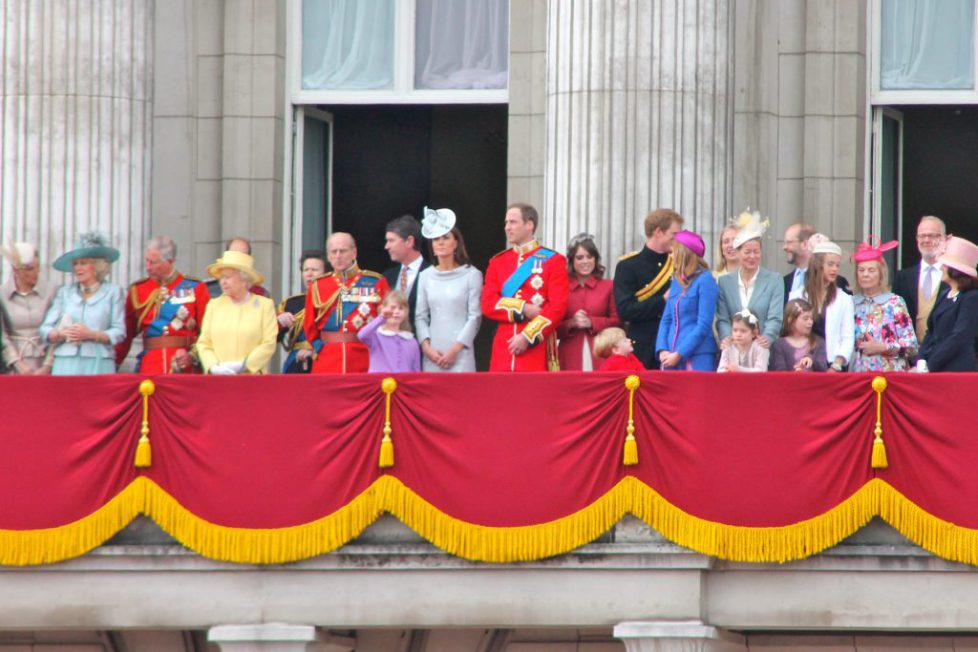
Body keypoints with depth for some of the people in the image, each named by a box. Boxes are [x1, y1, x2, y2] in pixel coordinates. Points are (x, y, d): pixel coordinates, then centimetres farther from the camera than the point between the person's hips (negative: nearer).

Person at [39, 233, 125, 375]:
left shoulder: (113, 292, 8)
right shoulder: (65, 293, 16)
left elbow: (119, 333, 0)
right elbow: (45, 331, 10)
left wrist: (91, 335, -12)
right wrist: (62, 334, -10)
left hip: (98, 365, -2)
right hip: (66, 365, 2)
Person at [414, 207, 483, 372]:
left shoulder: (471, 275, 1)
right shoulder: (425, 276, 11)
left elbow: (475, 317, -2)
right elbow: (420, 317, 9)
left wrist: (455, 349, -9)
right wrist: (426, 347, -5)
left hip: (460, 353, -3)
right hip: (432, 355, 3)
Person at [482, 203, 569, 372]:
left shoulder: (553, 261, 1)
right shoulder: (497, 262, 13)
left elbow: (557, 307, -7)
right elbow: (488, 304, 3)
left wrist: (527, 337, -14)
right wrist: (523, 309, -11)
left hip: (538, 346, -3)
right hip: (503, 348, 3)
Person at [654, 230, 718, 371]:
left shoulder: (705, 280, -5)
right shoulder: (676, 281, 14)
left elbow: (704, 325, -11)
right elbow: (666, 319, 13)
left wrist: (679, 354, -14)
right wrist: (662, 350, -3)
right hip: (670, 357, 6)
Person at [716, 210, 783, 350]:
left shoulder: (774, 280, 8)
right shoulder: (724, 282, 13)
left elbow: (775, 318, -1)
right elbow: (722, 319, 7)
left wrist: (767, 338, -21)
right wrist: (726, 338, -14)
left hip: (764, 349, -2)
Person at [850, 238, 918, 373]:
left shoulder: (895, 303, 0)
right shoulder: (852, 303, 10)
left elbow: (911, 345, -3)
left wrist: (881, 348, -10)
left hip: (889, 372, -3)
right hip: (857, 371, 3)